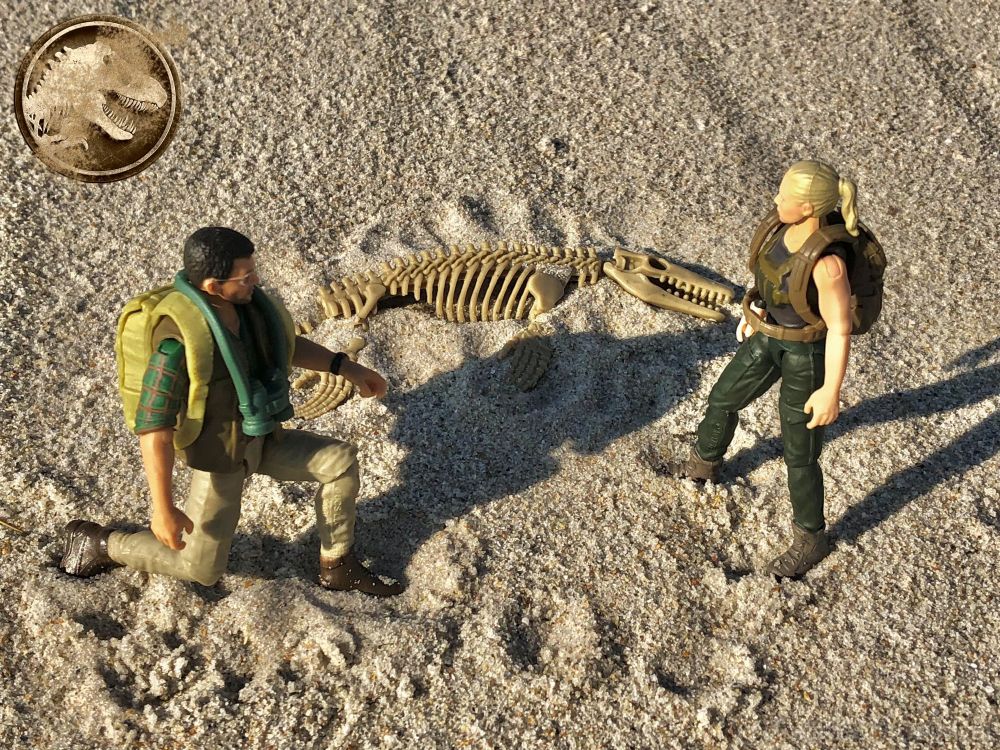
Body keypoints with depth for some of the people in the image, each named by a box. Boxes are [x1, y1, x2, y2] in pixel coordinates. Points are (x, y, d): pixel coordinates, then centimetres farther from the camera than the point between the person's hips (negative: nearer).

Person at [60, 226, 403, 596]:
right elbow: (153, 427, -33)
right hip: (218, 455, -7)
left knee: (341, 461, -5)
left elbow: (286, 346, 8)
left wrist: (347, 367, 0)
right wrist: (163, 509, -30)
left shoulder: (242, 300, -12)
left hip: (259, 438, 7)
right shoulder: (181, 339, -37)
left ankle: (337, 567, 12)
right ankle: (98, 543, 23)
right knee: (202, 568, 5)